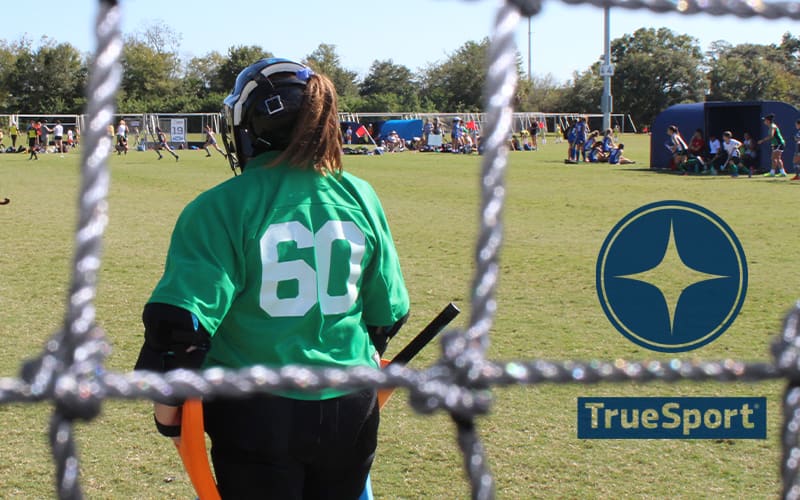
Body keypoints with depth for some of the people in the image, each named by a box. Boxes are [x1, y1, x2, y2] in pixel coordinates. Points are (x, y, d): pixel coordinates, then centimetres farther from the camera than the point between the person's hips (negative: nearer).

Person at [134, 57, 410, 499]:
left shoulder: (222, 207, -13)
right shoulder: (358, 197, 1)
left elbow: (181, 318, -16)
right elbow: (387, 310, 9)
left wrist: (167, 407, -2)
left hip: (258, 416, -4)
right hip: (350, 405, 4)